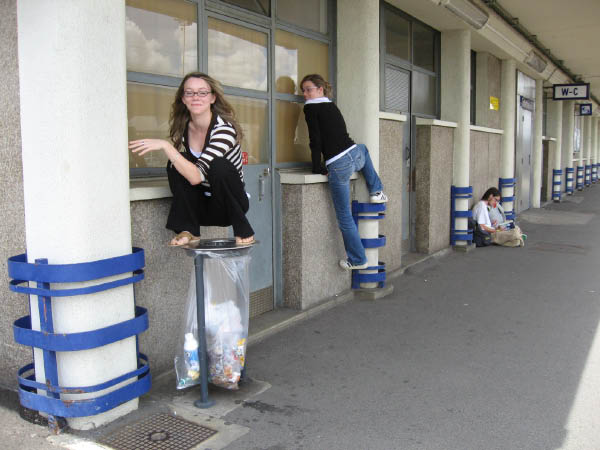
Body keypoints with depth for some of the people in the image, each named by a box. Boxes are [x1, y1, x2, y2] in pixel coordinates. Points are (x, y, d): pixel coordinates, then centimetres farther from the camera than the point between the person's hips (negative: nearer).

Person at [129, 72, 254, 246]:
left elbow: (196, 176, -33)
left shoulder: (224, 129, -23)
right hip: (201, 207, 5)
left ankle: (243, 231, -15)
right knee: (175, 166, -18)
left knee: (219, 166, -32)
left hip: (230, 204, -5)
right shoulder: (182, 129, -3)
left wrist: (165, 146, -36)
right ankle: (188, 231, -14)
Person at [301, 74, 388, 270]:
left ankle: (357, 260, 13)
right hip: (355, 154, 7)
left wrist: (317, 168, 0)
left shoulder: (311, 108, -2)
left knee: (344, 217, 5)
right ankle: (376, 191, 38)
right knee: (363, 147, 45)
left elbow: (316, 140, -8)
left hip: (338, 165, -7)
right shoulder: (332, 106, 19)